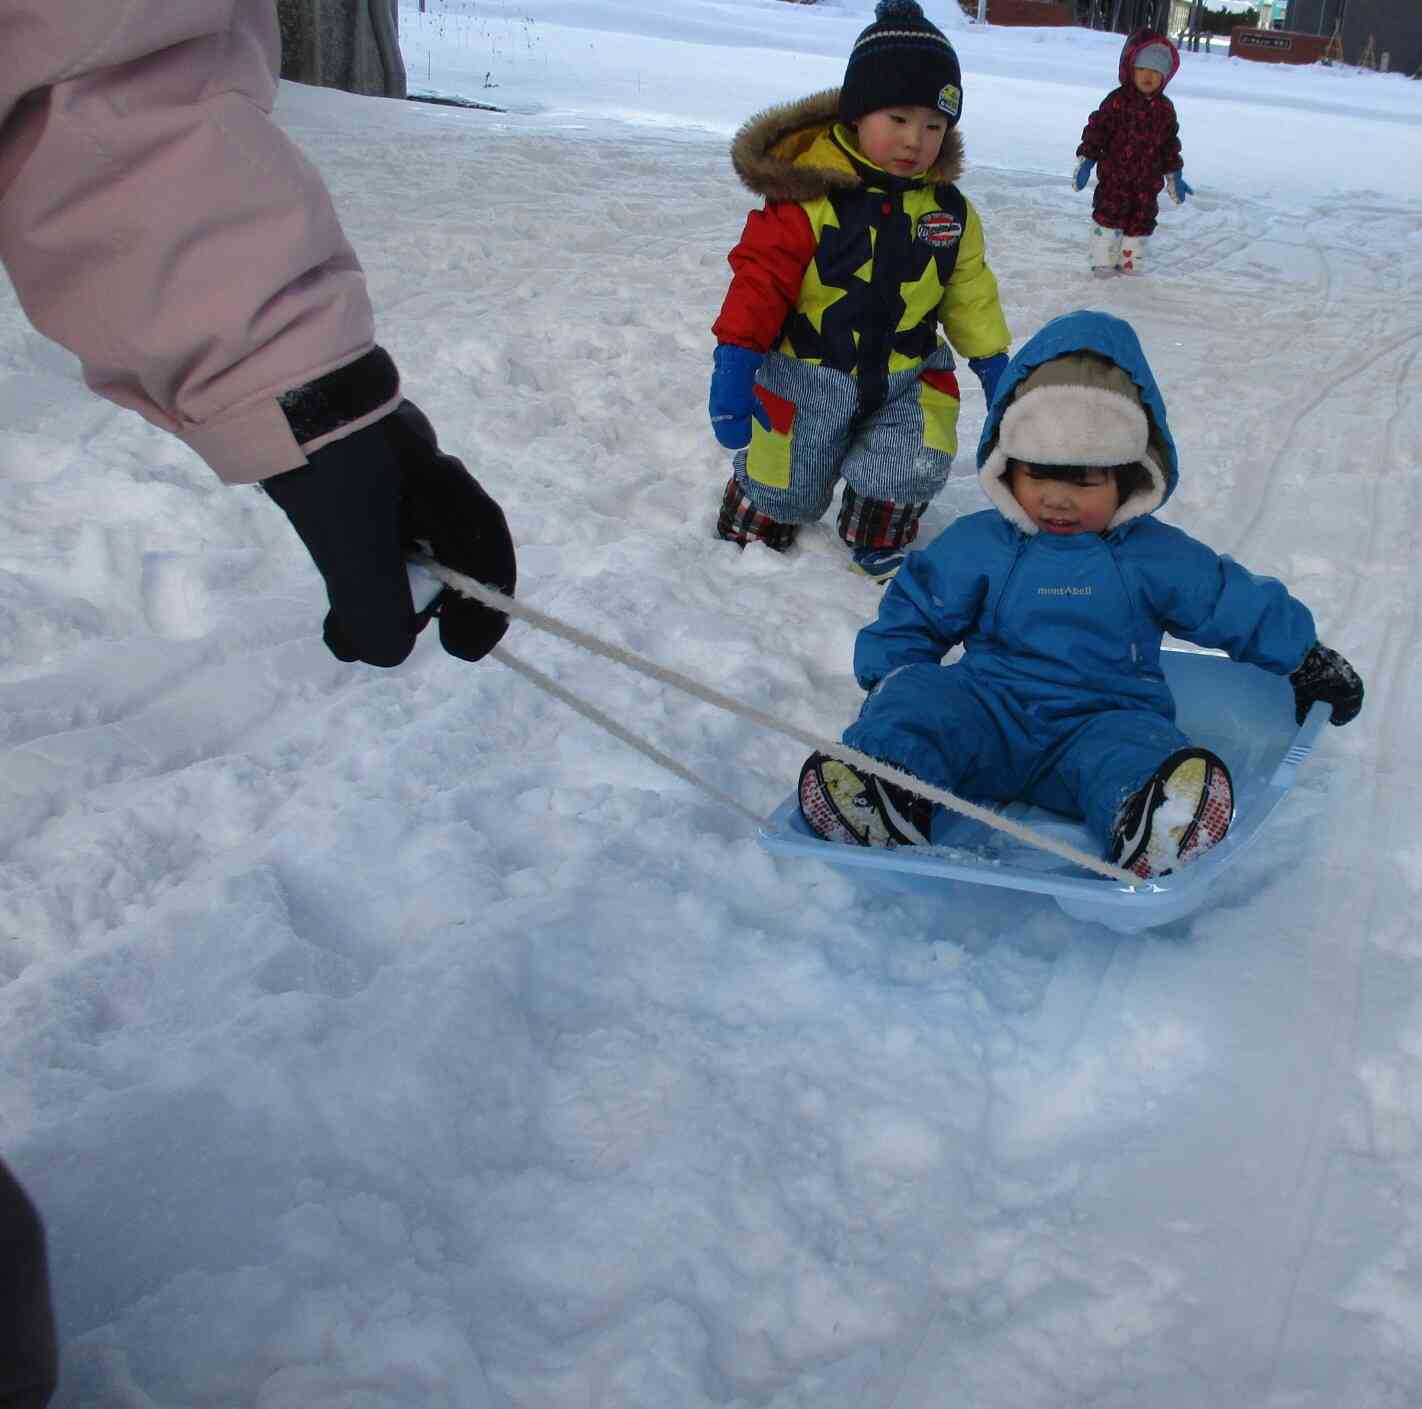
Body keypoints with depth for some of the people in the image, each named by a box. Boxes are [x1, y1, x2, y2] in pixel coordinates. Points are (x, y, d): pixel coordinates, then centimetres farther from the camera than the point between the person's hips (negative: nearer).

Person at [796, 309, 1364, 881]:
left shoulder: (1159, 556, 8)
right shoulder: (972, 544, 9)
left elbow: (1239, 607, 19)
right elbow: (913, 615, 16)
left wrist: (1307, 661, 24)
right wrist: (887, 682, 2)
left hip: (1101, 720, -1)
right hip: (989, 709, 2)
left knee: (1137, 748, -36)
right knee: (918, 695, -28)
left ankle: (1156, 831, -67)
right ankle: (881, 777, -55)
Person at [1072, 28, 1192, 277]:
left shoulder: (1165, 109, 7)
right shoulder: (1117, 100, -8)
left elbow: (1170, 144, 15)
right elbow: (1097, 129, -8)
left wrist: (1175, 176, 16)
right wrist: (1085, 161, -14)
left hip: (1148, 181, 5)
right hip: (1115, 176, -5)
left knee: (1142, 220, 10)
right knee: (1109, 215, -4)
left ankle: (1130, 263, 23)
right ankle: (1103, 262, 8)